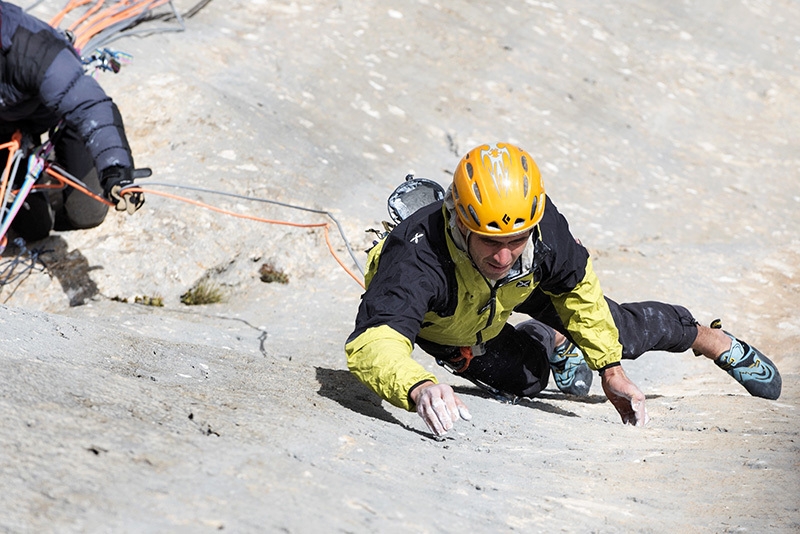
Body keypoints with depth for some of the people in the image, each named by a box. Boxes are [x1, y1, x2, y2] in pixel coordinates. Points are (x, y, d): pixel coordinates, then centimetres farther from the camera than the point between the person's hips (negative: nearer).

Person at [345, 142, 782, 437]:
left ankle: (713, 340, 39)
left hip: (520, 290, 2)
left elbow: (577, 286, -15)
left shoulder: (544, 226, -38)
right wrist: (419, 387, -86)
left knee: (617, 331, 9)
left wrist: (611, 371, -10)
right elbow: (373, 342, -65)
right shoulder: (419, 258, -51)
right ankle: (553, 343, 35)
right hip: (441, 325, -2)